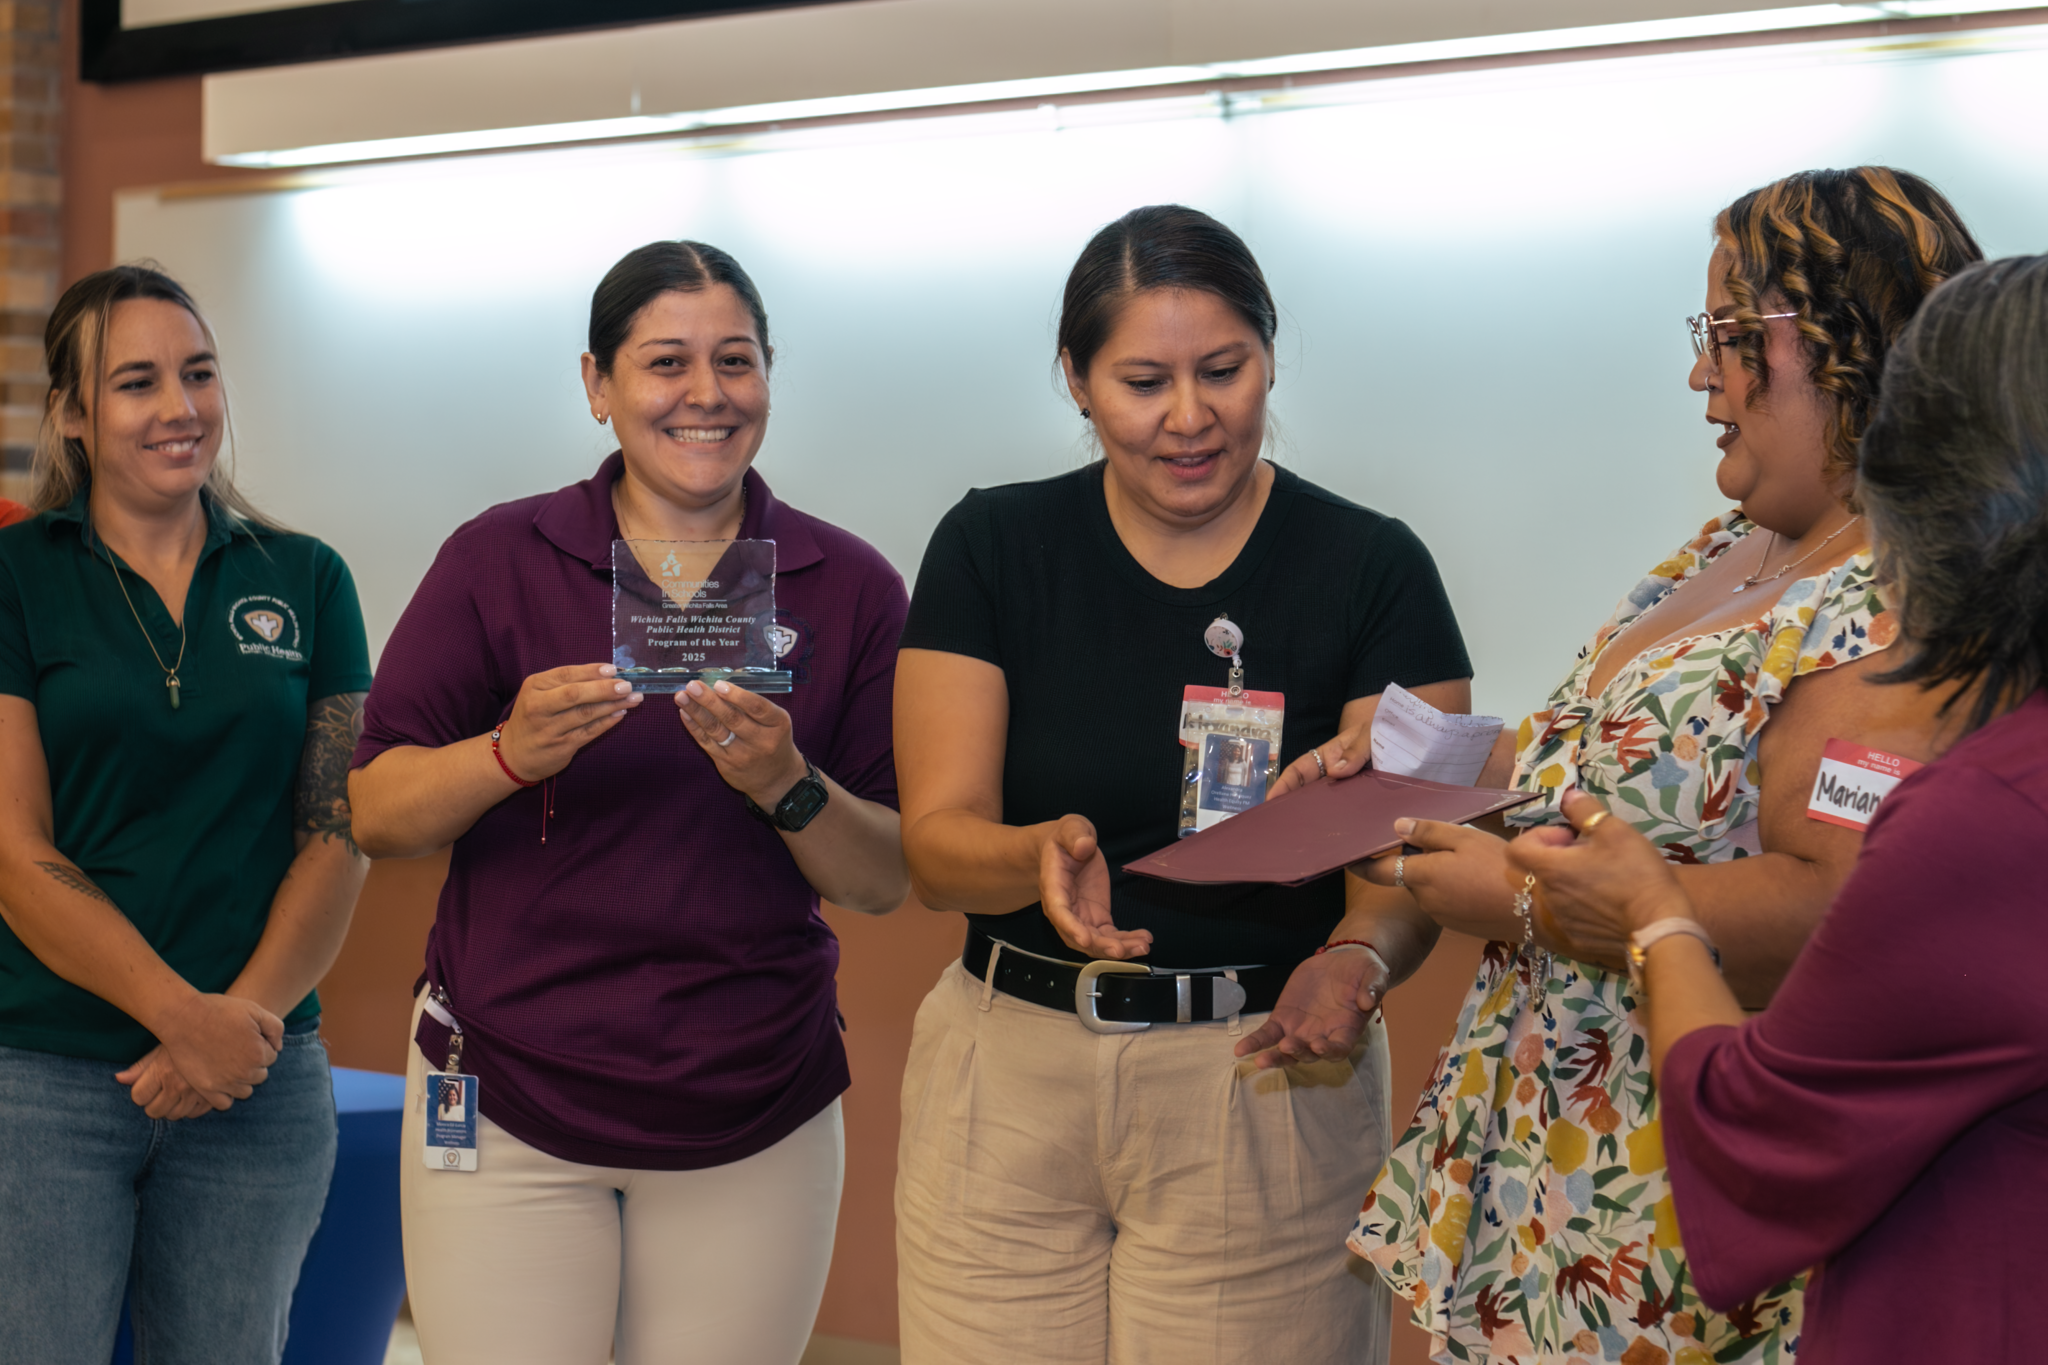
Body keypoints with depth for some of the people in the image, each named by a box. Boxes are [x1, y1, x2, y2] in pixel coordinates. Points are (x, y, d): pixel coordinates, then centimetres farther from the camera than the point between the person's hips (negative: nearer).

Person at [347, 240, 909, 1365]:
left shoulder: (847, 587, 2)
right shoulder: (498, 560, 0)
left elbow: (888, 880, 1)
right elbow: (376, 817, -3)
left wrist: (786, 784, -19)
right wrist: (510, 754, -21)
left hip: (753, 1122, 1)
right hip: (508, 1099, -1)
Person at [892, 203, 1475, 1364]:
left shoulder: (1372, 567, -3)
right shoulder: (993, 548, 0)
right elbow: (938, 847, -5)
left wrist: (1357, 959, -29)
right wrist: (1042, 856, -27)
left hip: (1266, 1086, -1)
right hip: (1010, 1070, 1)